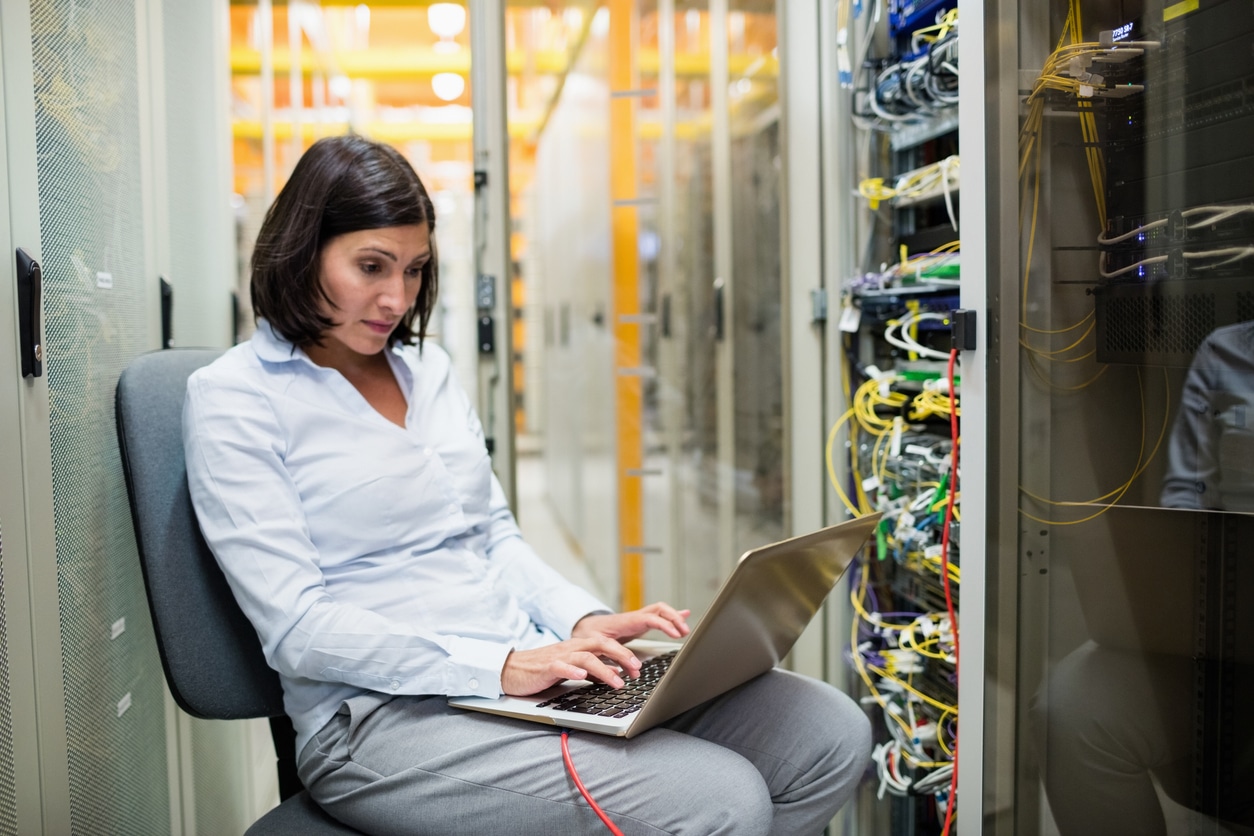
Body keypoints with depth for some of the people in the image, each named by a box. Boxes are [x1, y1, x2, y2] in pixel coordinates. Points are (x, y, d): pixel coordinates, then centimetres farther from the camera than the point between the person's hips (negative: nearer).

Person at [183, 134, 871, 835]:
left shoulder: (426, 365, 16)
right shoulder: (234, 399, -5)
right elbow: (295, 628, -13)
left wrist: (583, 621, 0)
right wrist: (498, 668, -21)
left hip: (529, 665, 7)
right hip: (386, 713, -7)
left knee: (834, 737, -6)